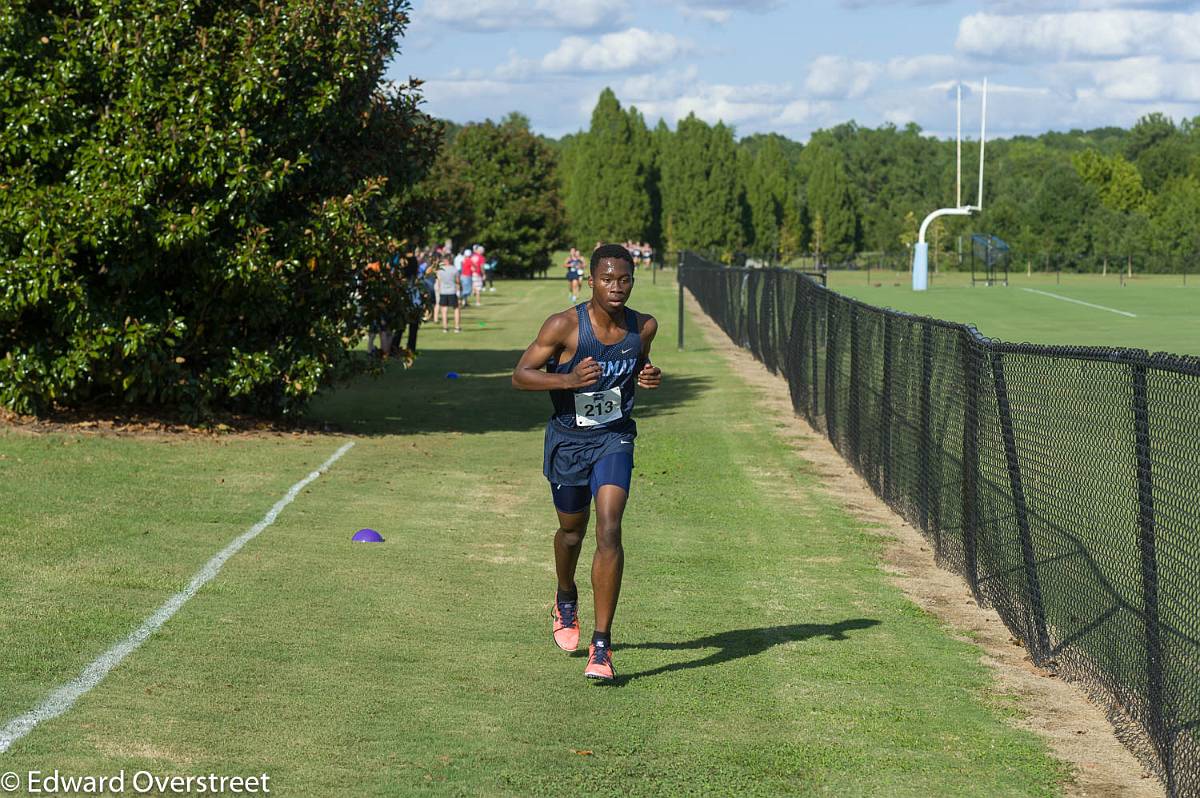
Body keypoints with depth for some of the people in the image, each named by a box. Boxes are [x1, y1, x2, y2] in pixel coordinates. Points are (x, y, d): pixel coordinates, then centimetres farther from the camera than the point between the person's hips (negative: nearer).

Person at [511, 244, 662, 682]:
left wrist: (649, 376, -7)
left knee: (609, 531, -17)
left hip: (614, 438, 1)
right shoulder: (564, 326, -17)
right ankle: (565, 601, 53)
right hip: (568, 440, -1)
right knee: (572, 528, 19)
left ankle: (601, 646, -16)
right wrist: (569, 379, -28)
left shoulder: (644, 327, -5)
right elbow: (521, 375, -12)